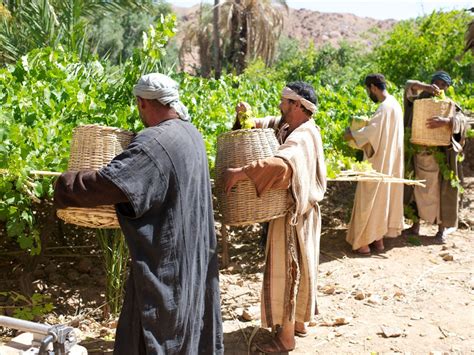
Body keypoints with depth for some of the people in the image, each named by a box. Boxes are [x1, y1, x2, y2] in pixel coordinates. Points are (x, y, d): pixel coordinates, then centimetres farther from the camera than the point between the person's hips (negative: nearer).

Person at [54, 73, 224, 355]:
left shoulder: (154, 143, -24)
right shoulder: (192, 134, 5)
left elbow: (102, 185, -29)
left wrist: (65, 185, -11)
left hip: (165, 262, -8)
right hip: (195, 254, 9)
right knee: (191, 320, 22)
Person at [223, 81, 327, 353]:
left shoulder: (302, 136, -25)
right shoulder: (289, 126, 6)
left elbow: (281, 163, -46)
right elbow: (263, 126, 13)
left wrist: (241, 172, -45)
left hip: (293, 214, -10)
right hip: (299, 211, 10)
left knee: (285, 270, 0)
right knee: (297, 268, 20)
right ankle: (299, 321, 35)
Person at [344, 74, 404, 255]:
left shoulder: (385, 107, -20)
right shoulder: (394, 104, 10)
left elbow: (371, 132, -25)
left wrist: (351, 134, -10)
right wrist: (363, 127, 13)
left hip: (379, 162, -10)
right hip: (390, 161, 10)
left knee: (370, 199, -2)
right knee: (385, 196, 14)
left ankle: (363, 242, 4)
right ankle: (378, 238, 23)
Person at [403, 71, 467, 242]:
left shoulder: (451, 106, 1)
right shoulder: (422, 101, 7)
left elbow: (461, 121, -17)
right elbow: (409, 86, -6)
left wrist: (445, 121, -37)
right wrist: (425, 87, -24)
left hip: (440, 158, -2)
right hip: (418, 155, 2)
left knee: (439, 192, 3)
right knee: (417, 190, 9)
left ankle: (442, 229, 14)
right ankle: (415, 226, 20)